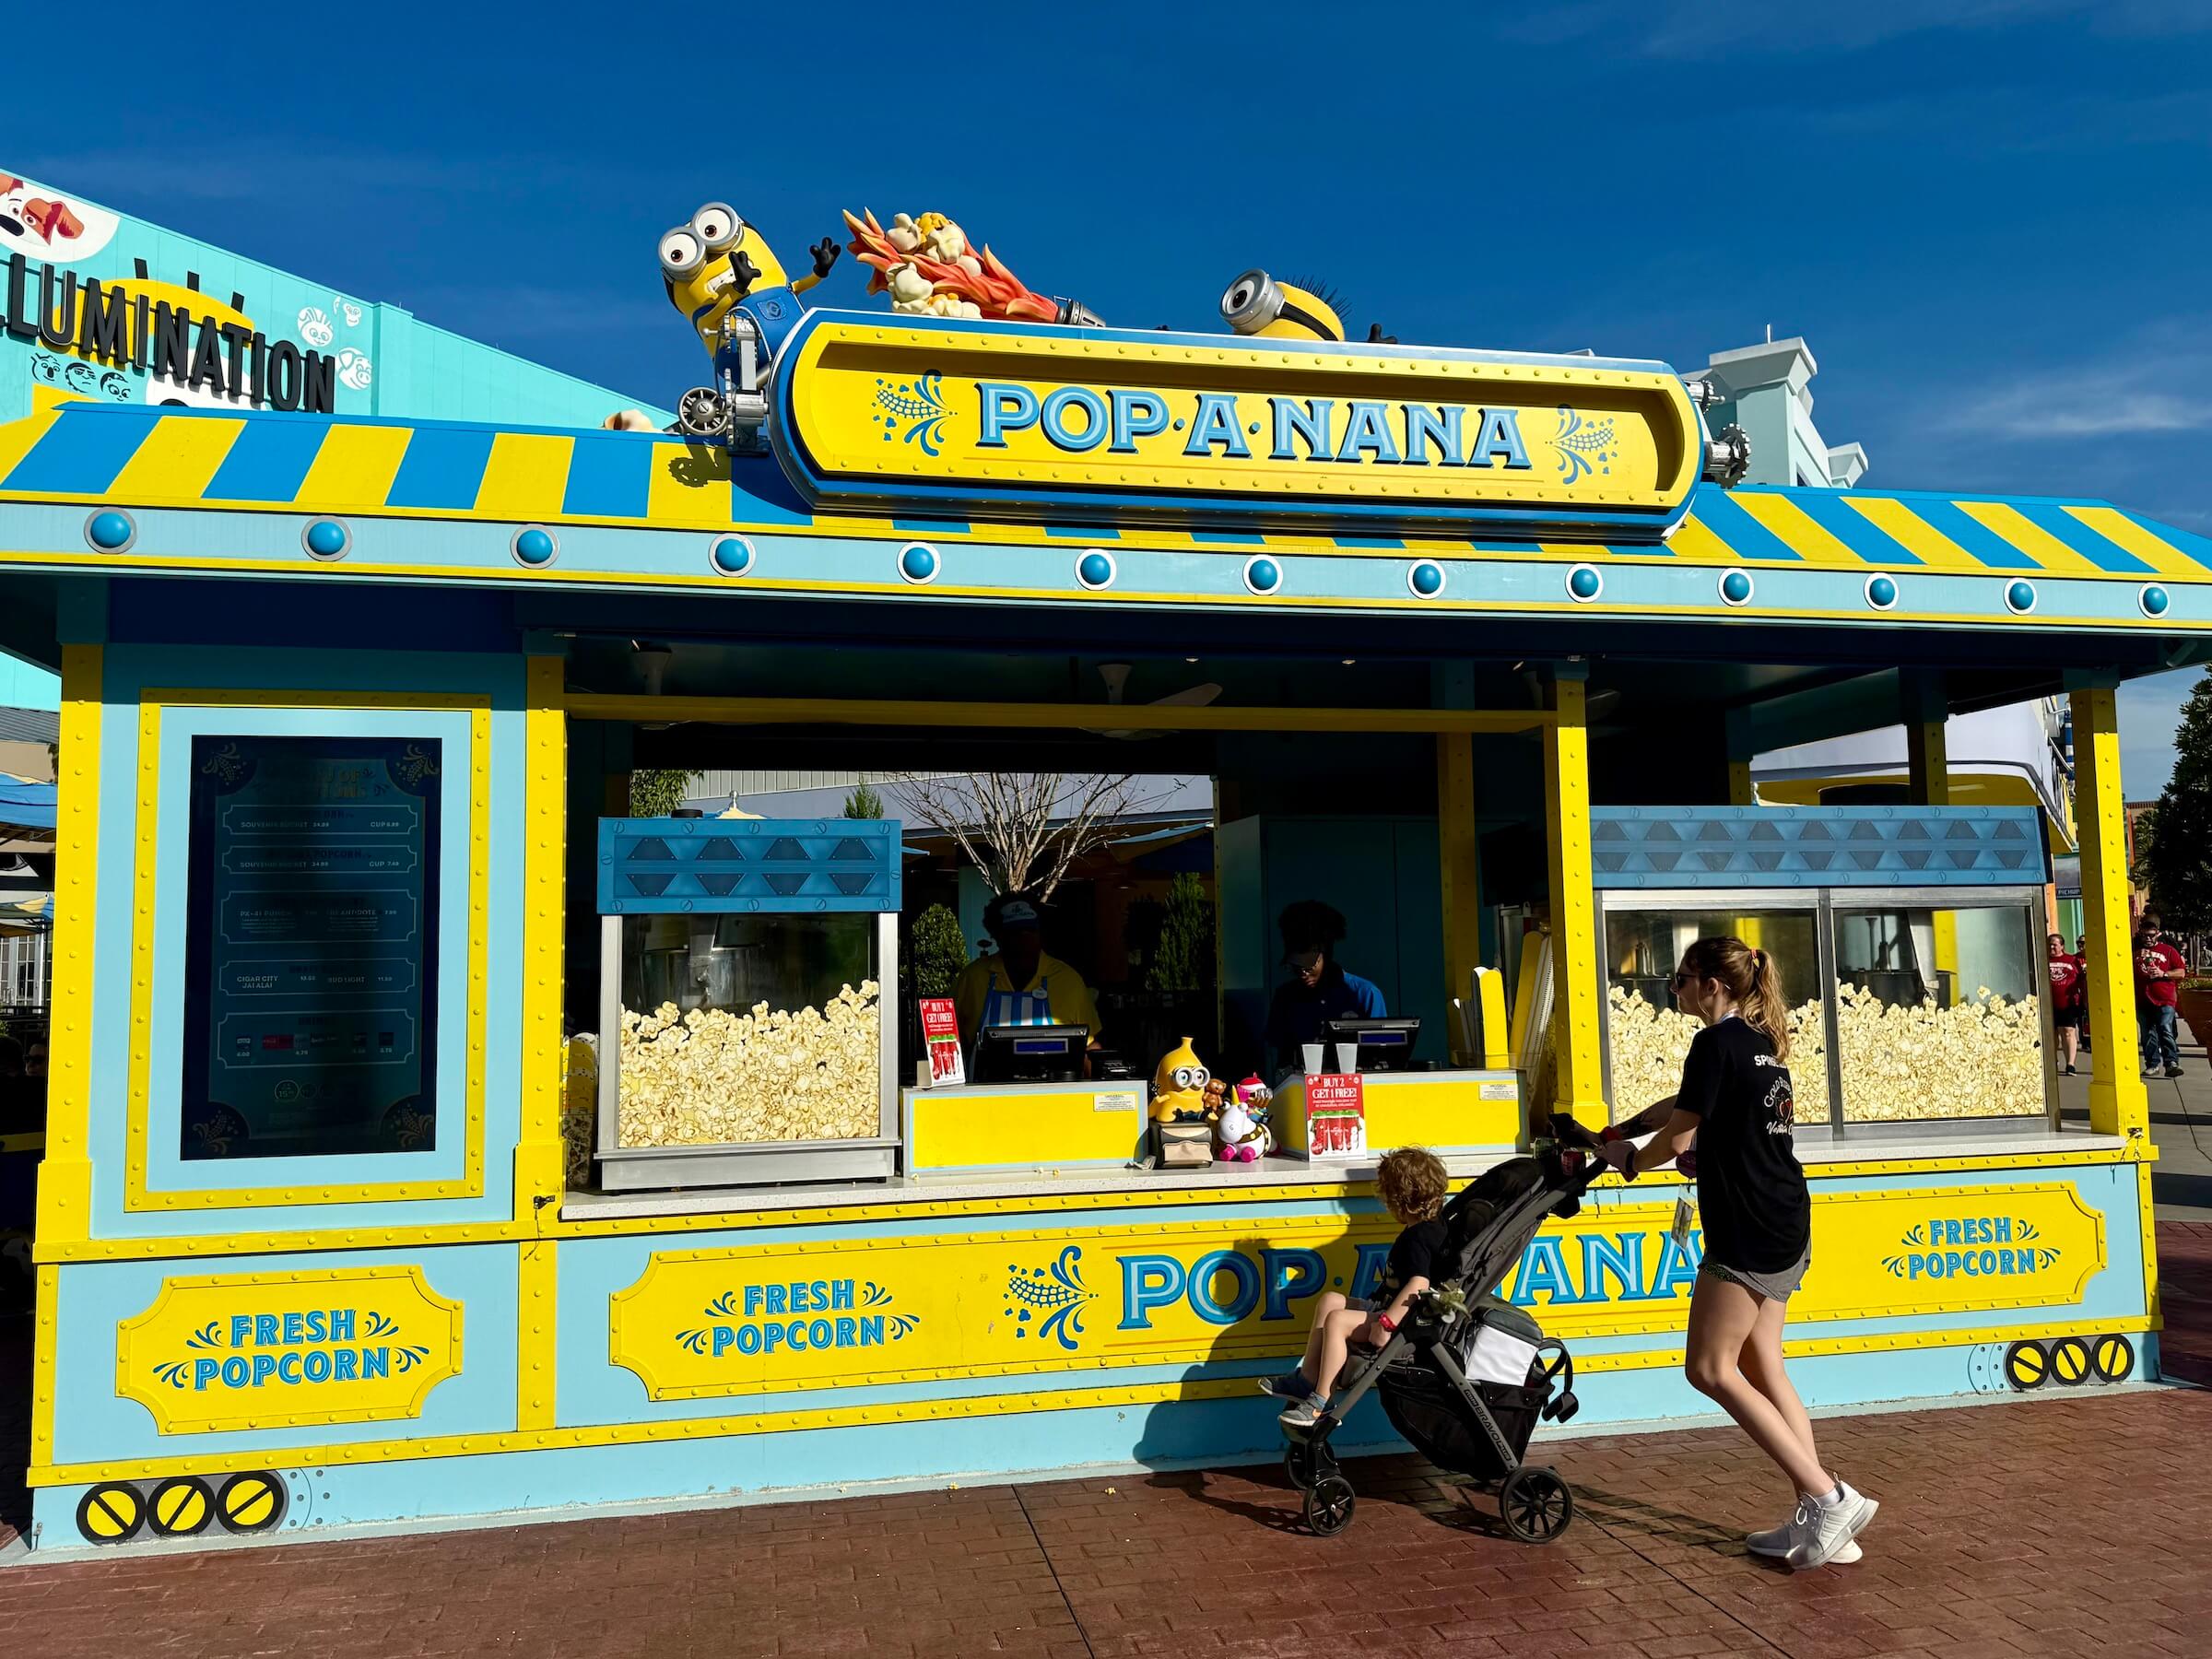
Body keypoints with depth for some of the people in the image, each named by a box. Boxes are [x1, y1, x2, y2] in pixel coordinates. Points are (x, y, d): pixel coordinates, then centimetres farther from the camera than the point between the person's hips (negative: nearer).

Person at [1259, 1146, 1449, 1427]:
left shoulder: (1418, 1238, -22)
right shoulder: (1434, 1222, 7)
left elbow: (1419, 1285, -33)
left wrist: (1386, 1323, -34)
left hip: (1403, 1320, -12)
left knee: (1336, 1320, -23)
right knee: (1330, 1300, 10)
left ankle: (1320, 1403, -18)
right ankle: (1307, 1380, 4)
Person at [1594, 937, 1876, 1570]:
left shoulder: (1716, 1043, -14)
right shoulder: (1761, 1042, 14)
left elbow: (1677, 1136, -10)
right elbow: (1682, 1102, 26)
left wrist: (1627, 1159, 8)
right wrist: (1619, 1130, 27)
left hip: (1749, 1233, -10)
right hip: (1786, 1228, 10)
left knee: (1710, 1369, -2)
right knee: (1760, 1368, 12)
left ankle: (1829, 1498, -2)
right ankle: (1820, 1521, 13)